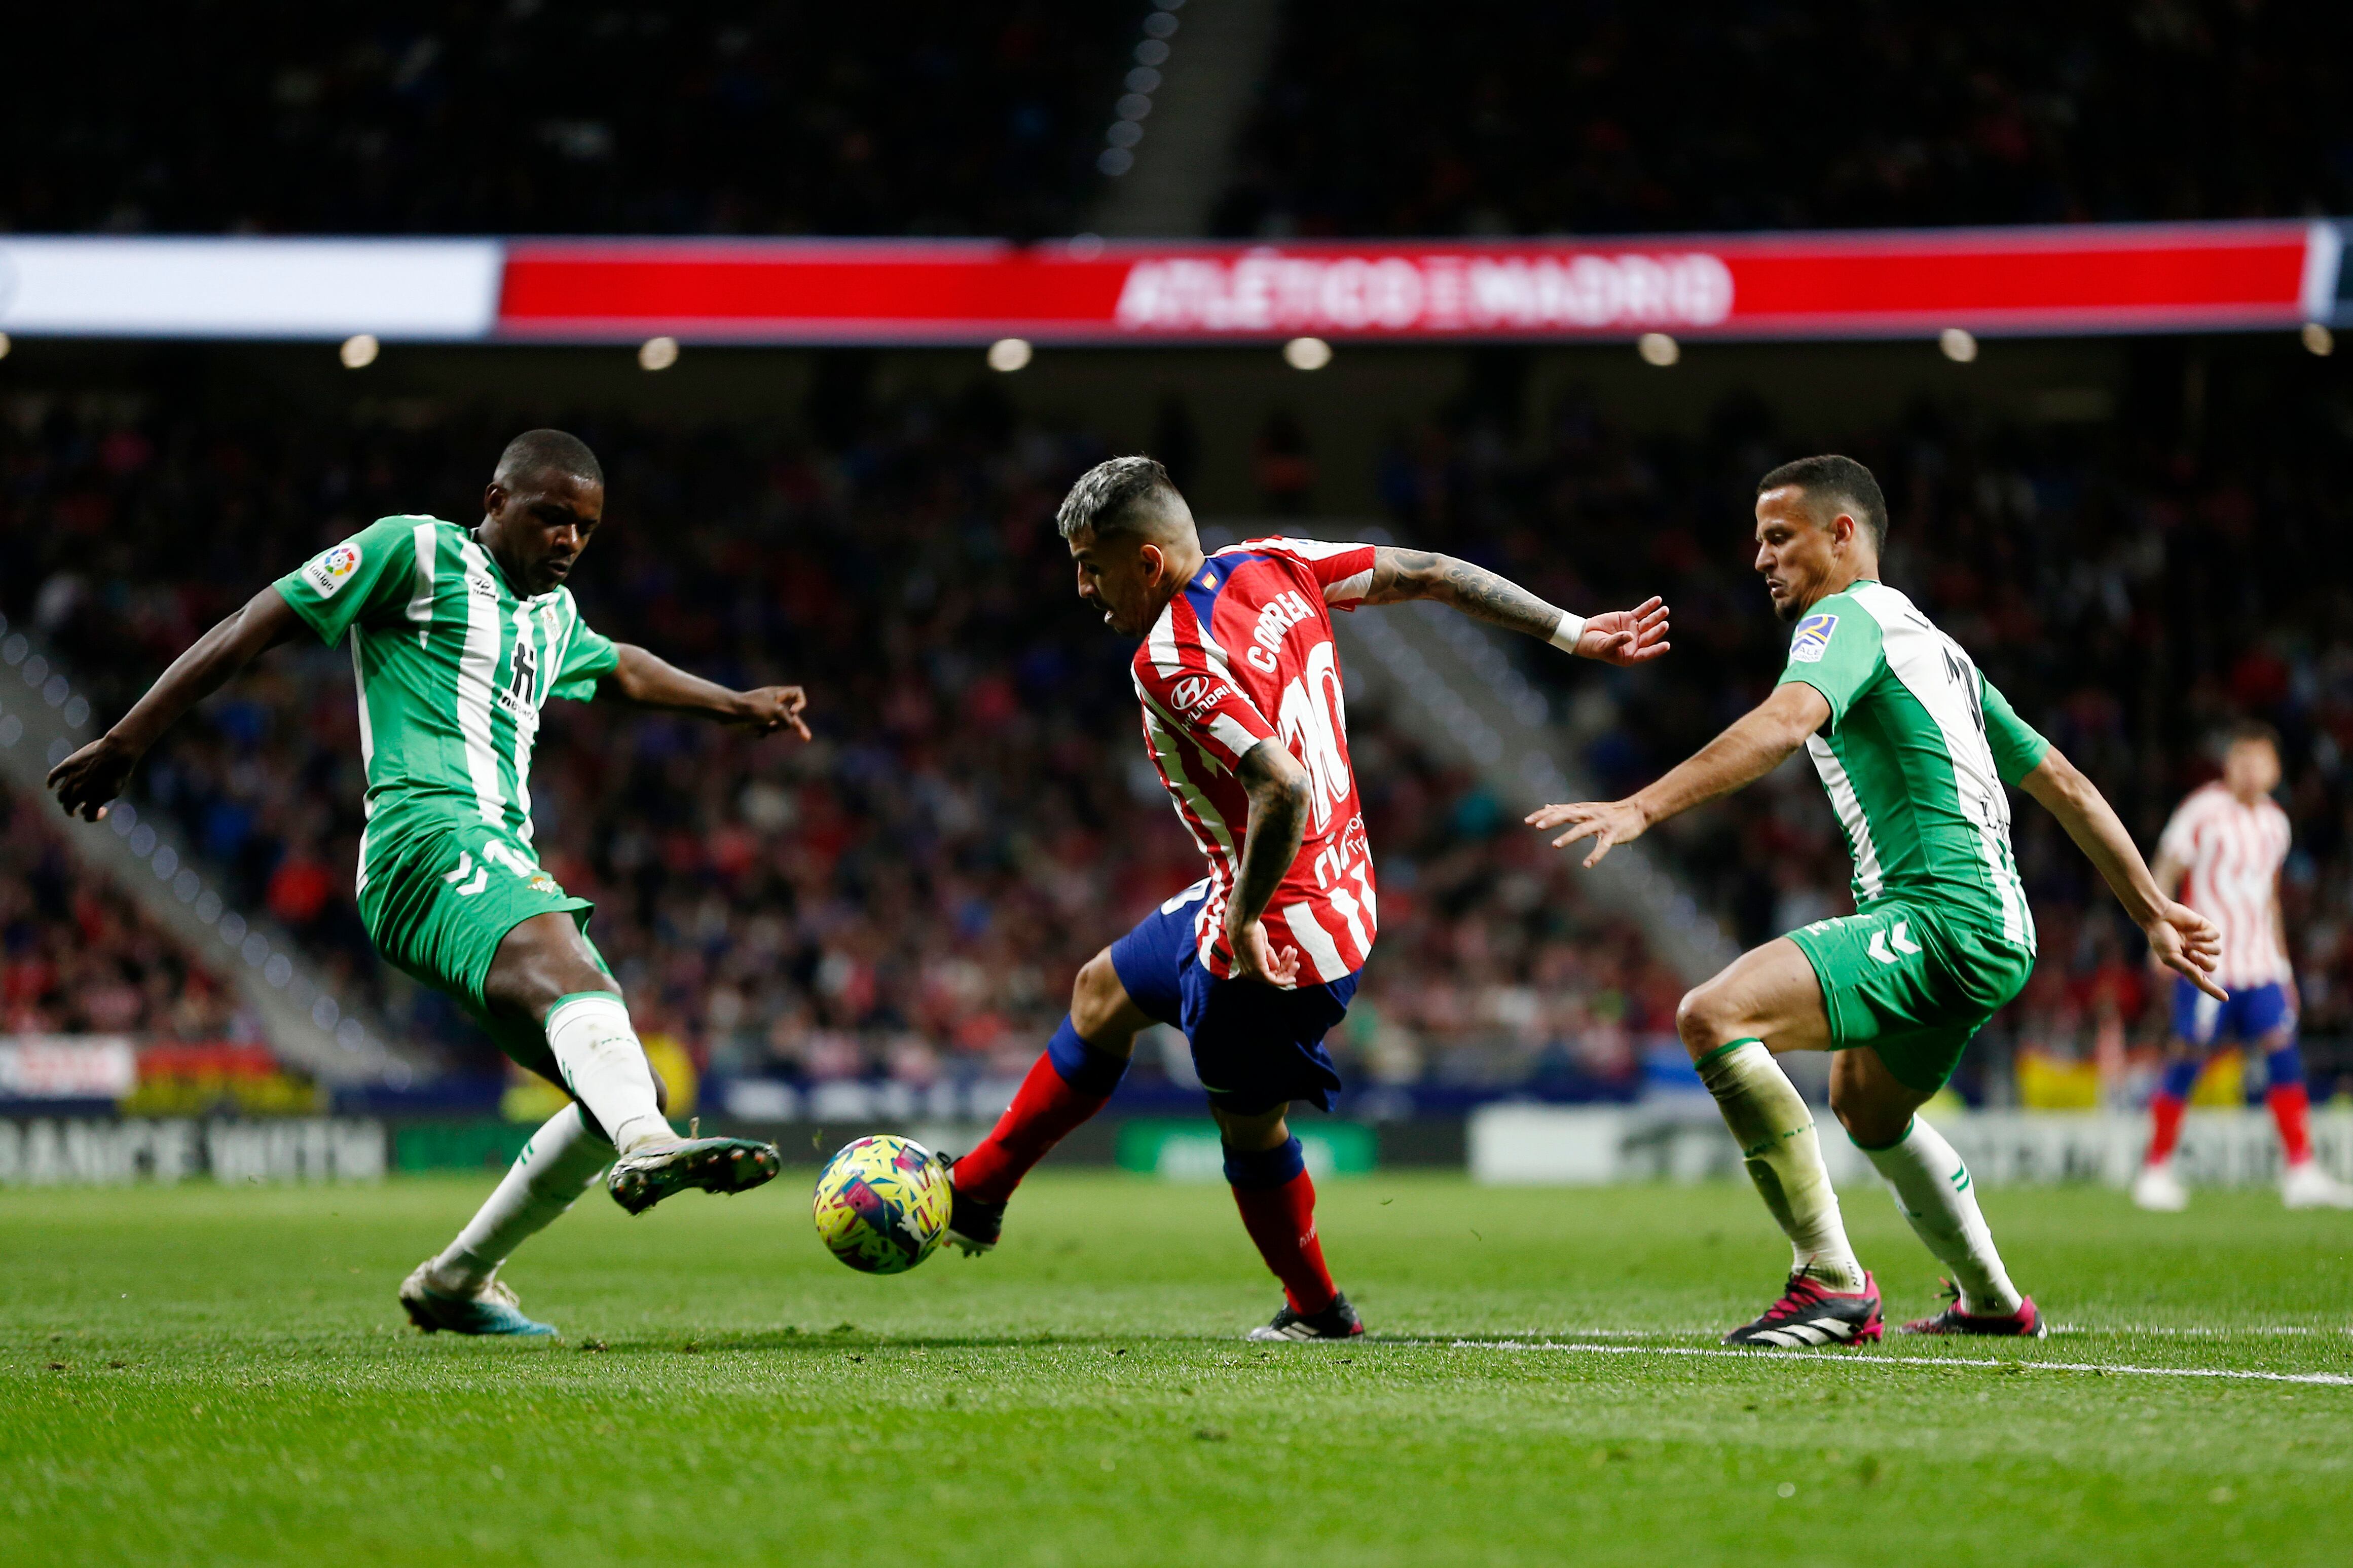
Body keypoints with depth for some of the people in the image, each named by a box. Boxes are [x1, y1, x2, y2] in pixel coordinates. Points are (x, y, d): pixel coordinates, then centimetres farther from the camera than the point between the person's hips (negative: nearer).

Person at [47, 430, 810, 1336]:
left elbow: (619, 670, 53)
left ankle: (457, 1280, 15)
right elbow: (254, 630, 5)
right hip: (432, 833, -9)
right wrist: (127, 744, 2)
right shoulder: (416, 553, 6)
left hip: (507, 860, 9)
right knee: (565, 961, -39)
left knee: (629, 1094, 1)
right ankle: (648, 1149, -69)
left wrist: (734, 704, 60)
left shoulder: (553, 616, 30)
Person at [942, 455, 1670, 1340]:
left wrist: (1243, 921, -22)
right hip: (1341, 893, 10)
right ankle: (975, 1195, 34)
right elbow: (1432, 575, 2)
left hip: (1278, 938, -10)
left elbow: (1284, 792, -36)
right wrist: (1573, 635, 9)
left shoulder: (1172, 663, -27)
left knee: (1247, 1129, 11)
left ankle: (1319, 1313, 31)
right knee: (1102, 994, 23)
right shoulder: (1272, 569, -2)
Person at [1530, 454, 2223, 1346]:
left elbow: (1785, 724, -26)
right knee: (1864, 1105, 36)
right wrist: (2152, 914, 33)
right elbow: (2063, 783, 29)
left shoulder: (1848, 615, -3)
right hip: (1996, 932, 11)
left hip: (1940, 915, -11)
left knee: (1714, 1015, -24)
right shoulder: (1930, 642, 26)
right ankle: (1992, 1301, 52)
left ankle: (1833, 1286, -26)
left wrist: (1641, 808, -35)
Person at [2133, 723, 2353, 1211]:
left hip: (2261, 964, 6)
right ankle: (2156, 1171, 6)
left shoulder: (2275, 823, 14)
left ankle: (2302, 1172, -2)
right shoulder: (2204, 812, -6)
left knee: (2284, 1054, -3)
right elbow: (2163, 876, -5)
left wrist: (2283, 963, 23)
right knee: (2188, 1057, -4)